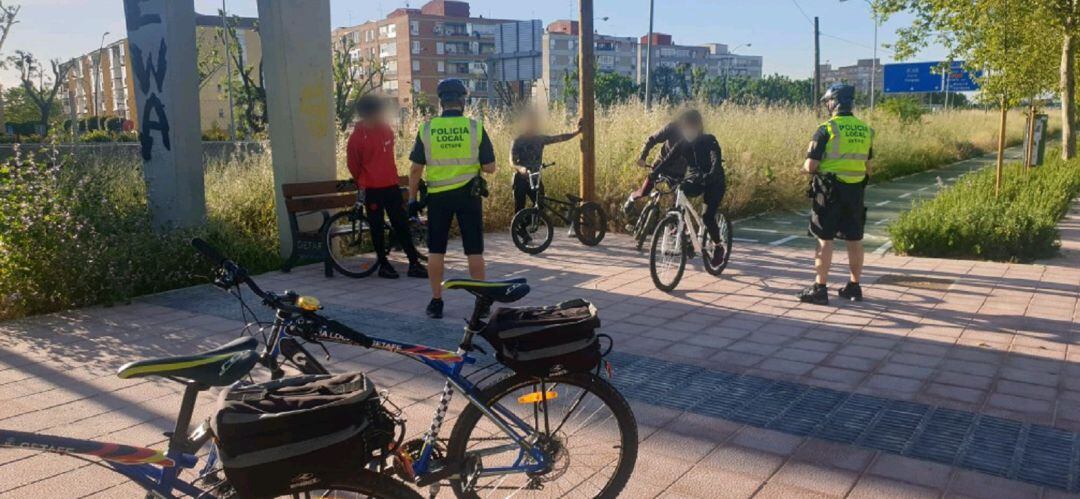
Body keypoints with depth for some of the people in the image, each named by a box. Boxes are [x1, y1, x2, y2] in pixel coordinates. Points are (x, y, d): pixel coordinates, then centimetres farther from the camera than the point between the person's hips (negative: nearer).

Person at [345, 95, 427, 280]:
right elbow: (353, 164, 0)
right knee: (377, 228, 4)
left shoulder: (387, 130, 4)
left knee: (401, 224, 5)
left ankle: (414, 263, 8)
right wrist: (362, 183, 11)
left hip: (392, 186, 5)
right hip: (372, 189, -5)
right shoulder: (357, 136, -11)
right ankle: (383, 264, 16)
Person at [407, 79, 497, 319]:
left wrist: (412, 198, 7)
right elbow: (490, 167, -4)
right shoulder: (475, 127, -5)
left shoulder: (427, 129, -4)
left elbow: (416, 169, -3)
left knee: (436, 250, 10)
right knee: (474, 250, 7)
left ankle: (436, 301, 14)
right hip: (469, 194, 0)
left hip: (438, 196, 1)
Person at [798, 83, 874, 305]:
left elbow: (811, 166, -14)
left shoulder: (827, 129, -13)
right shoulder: (865, 130, 7)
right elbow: (867, 166, 13)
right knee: (854, 239, 12)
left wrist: (806, 168, 7)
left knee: (825, 239, 0)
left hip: (830, 190, -5)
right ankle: (854, 287, 21)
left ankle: (820, 288, 3)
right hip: (856, 191, 6)